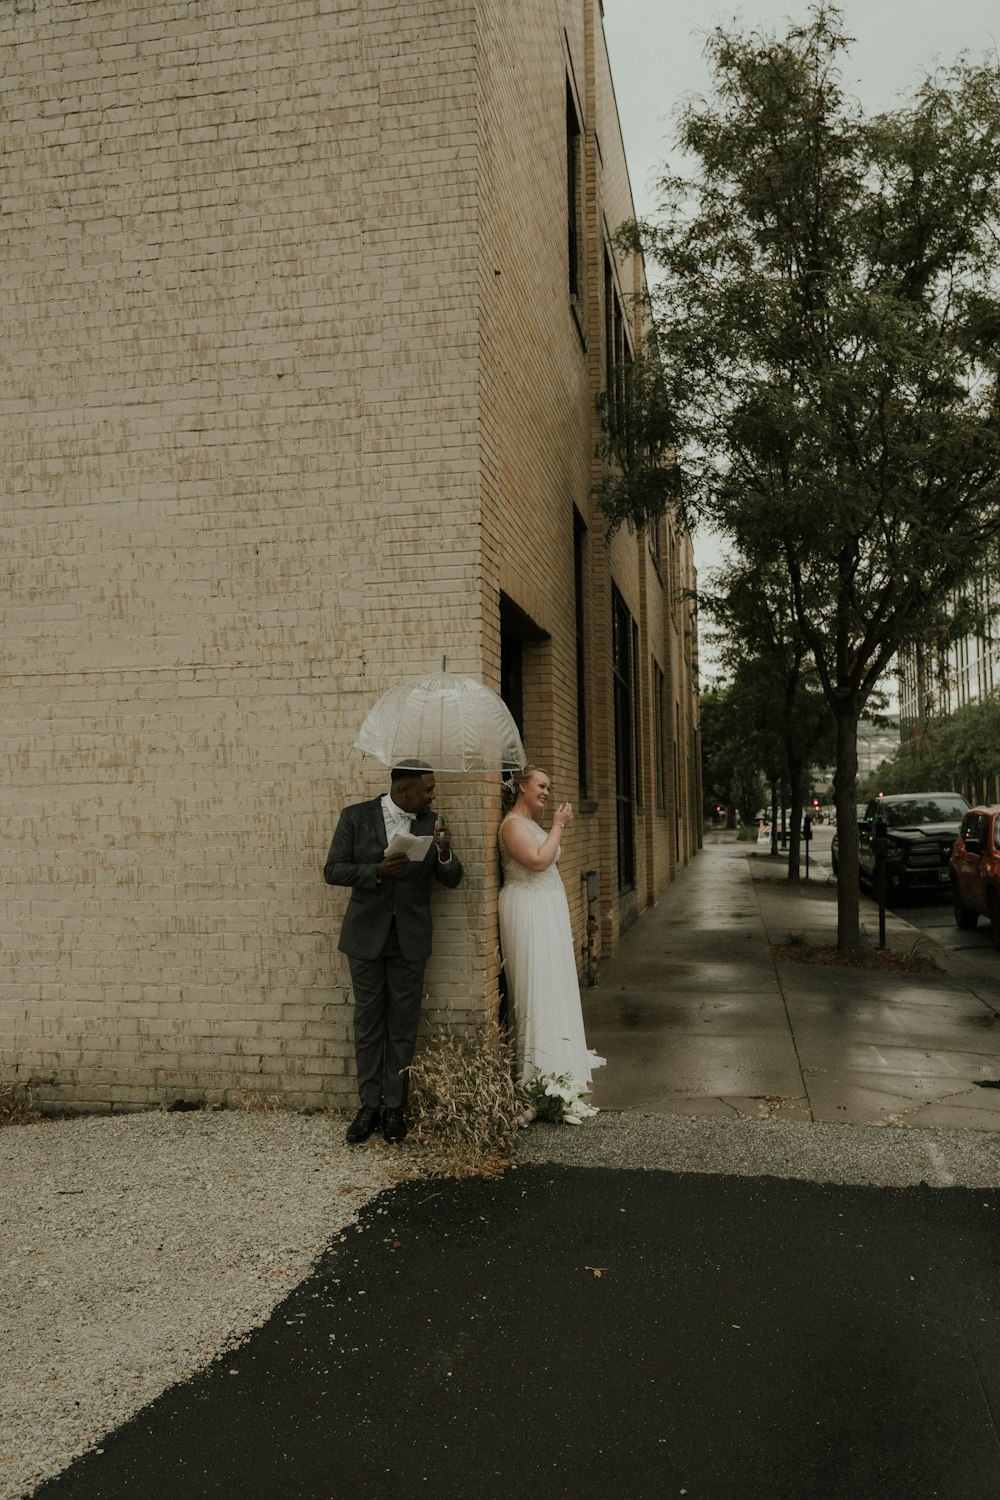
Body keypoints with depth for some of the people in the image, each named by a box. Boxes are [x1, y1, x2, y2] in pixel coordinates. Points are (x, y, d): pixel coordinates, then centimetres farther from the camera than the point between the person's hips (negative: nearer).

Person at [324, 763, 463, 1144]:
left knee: (403, 1025, 6)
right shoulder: (356, 817, -5)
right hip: (367, 935, -1)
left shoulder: (431, 823, 1)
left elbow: (452, 879, 2)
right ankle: (369, 1105, 18)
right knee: (368, 1022, 7)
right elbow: (332, 870, -6)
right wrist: (377, 871, -22)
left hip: (409, 938, 1)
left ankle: (395, 1106, 18)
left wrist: (444, 852, -20)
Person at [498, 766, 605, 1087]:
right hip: (528, 911, -10)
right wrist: (558, 825, -14)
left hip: (547, 911, 10)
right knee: (539, 985, -8)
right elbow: (538, 860, -23)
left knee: (551, 984, 14)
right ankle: (543, 1068, -2)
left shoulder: (532, 823, 17)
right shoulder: (513, 824, -12)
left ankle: (555, 1058, 22)